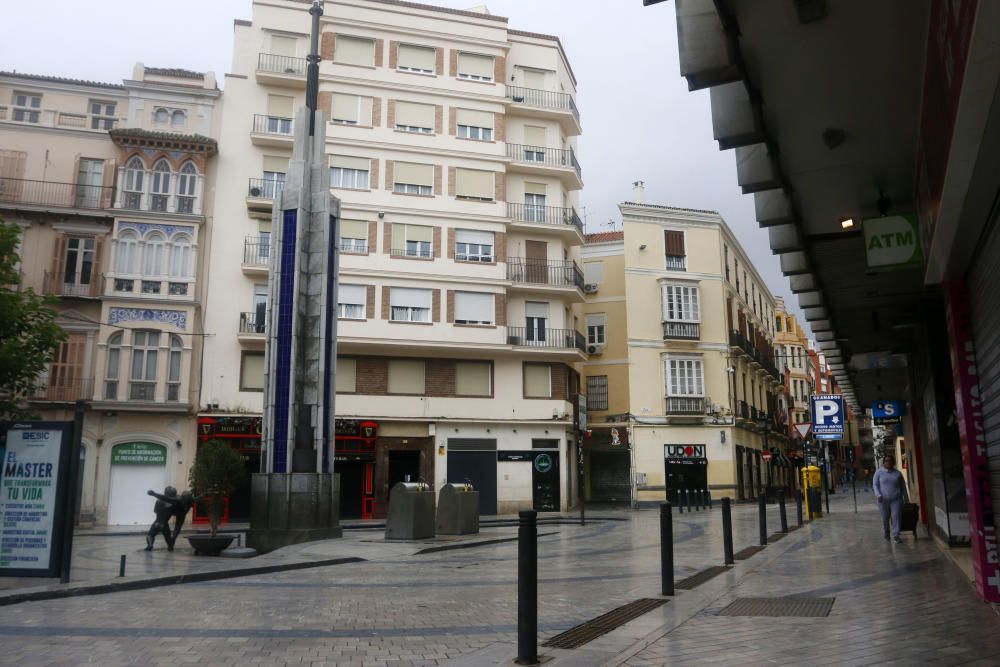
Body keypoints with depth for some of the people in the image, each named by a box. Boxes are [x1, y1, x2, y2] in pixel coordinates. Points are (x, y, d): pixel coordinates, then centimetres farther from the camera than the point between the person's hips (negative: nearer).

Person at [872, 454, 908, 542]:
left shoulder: (897, 473, 6)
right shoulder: (879, 472, 2)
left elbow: (903, 487, 13)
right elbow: (875, 485, -1)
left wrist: (905, 499, 11)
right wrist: (878, 495, -16)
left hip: (896, 499, 0)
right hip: (883, 500, 0)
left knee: (896, 516, -10)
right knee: (885, 518, 9)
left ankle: (896, 536, -7)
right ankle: (886, 531, 34)